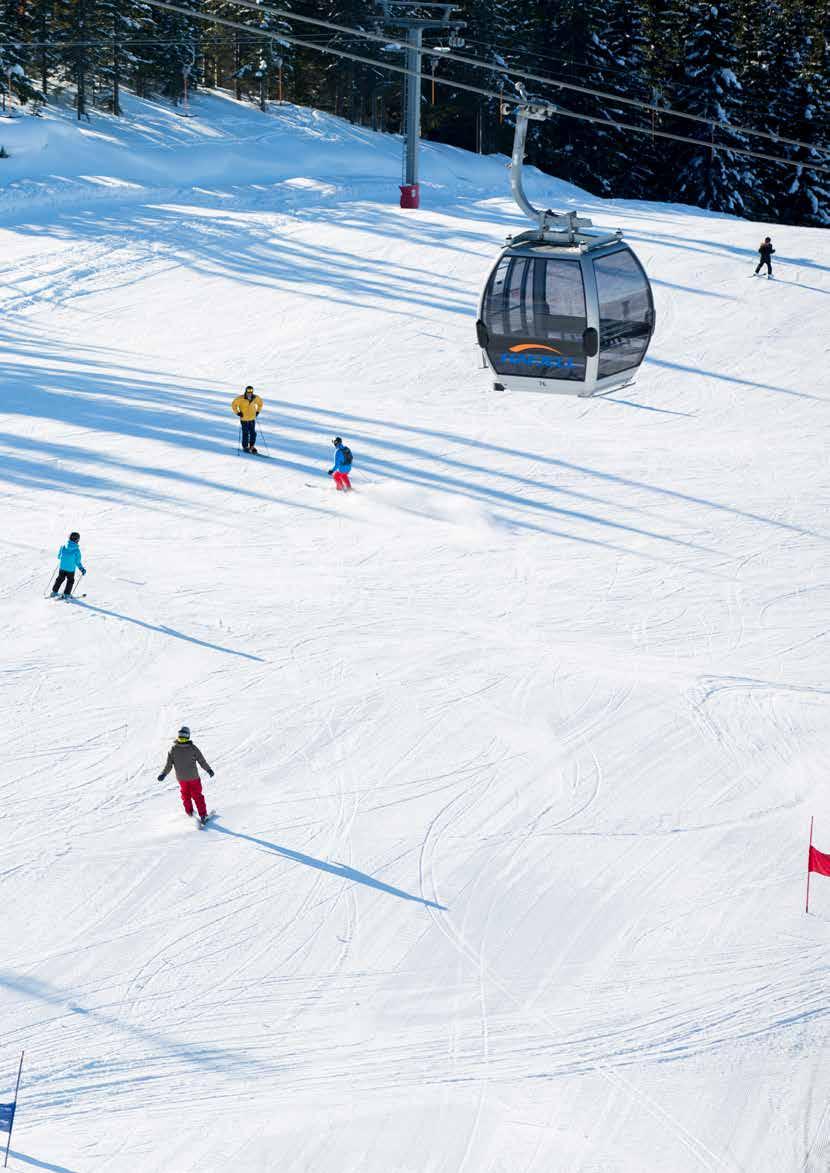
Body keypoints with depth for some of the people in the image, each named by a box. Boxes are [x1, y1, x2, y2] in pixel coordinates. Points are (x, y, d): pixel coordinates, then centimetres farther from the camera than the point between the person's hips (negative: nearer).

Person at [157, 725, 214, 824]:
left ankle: (190, 812, 35)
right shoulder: (193, 748, -18)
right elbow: (202, 761, -8)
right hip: (193, 777, -1)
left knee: (185, 795, 24)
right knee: (197, 796, 11)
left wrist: (163, 774, 4)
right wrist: (209, 770, 7)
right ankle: (203, 816, 13)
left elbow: (169, 764, -10)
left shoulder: (173, 749, -14)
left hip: (181, 778, 1)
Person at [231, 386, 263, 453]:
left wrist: (257, 411, 8)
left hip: (252, 418, 3)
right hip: (244, 419, -3)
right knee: (245, 433, -2)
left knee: (253, 433, 3)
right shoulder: (241, 399, -16)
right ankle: (245, 447, 12)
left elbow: (260, 403, 15)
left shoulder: (255, 398, -5)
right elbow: (234, 404, -5)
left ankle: (252, 446, 17)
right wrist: (238, 412, -10)